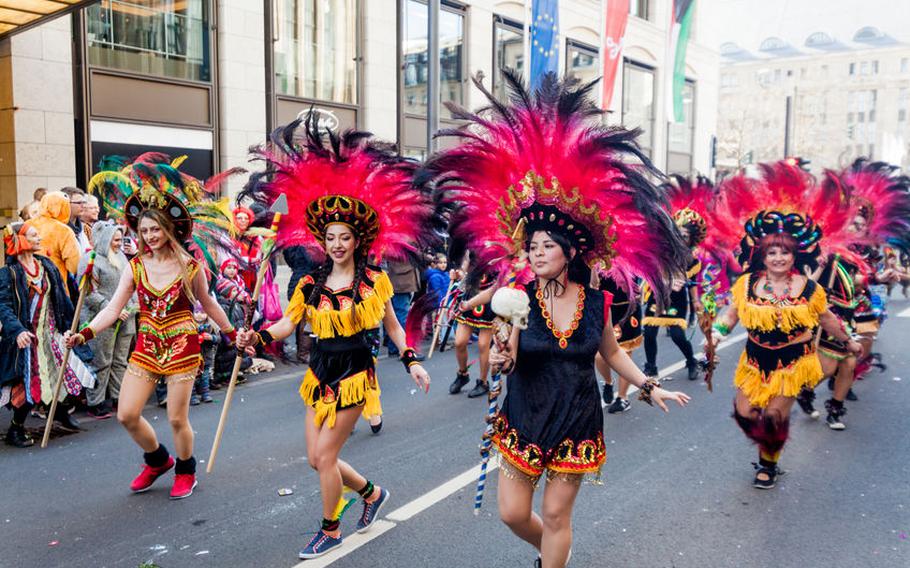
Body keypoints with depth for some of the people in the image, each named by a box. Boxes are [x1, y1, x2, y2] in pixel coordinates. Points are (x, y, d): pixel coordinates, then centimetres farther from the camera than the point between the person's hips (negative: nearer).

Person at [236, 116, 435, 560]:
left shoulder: (374, 280, -6)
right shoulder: (310, 284, 3)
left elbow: (392, 327, 2)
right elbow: (288, 323, -2)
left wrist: (412, 361, -6)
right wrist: (257, 337, -19)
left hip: (354, 373, -5)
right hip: (320, 371, 5)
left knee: (325, 455, -3)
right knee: (316, 457, 9)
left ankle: (330, 530, 20)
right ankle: (372, 493, 35)